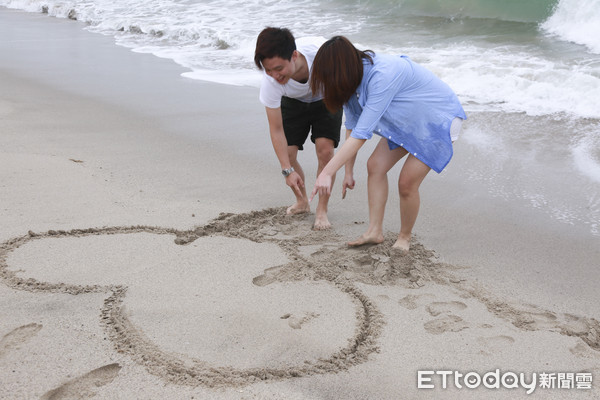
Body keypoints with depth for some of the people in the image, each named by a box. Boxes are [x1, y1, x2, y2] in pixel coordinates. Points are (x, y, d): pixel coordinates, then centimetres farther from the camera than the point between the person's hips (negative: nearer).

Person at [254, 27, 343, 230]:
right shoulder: (270, 83, -37)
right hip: (293, 103, 1)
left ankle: (322, 211, -1)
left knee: (325, 151, -16)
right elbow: (276, 129, -28)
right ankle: (302, 202, 21)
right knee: (287, 154, -6)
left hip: (326, 99, -1)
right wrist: (288, 171, -33)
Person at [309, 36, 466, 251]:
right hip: (408, 119, 9)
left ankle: (404, 238, 12)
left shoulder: (382, 76, -36)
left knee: (407, 183, -10)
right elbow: (352, 126, 0)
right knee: (375, 166, 0)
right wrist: (348, 172, 3)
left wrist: (327, 173, -39)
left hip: (438, 119, -8)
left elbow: (361, 135, -39)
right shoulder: (356, 77, -9)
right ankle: (375, 231, 8)